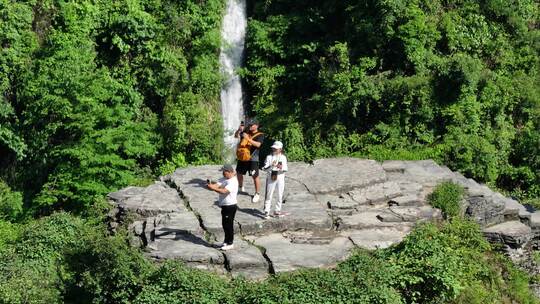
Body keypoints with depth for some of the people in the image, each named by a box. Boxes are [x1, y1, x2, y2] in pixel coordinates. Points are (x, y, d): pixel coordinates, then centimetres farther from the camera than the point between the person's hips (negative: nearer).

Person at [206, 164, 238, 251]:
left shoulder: (233, 182, -20)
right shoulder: (224, 179, 9)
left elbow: (224, 191, -31)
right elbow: (217, 185, -5)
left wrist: (213, 188, -38)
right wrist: (210, 185, -26)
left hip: (230, 206, -9)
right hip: (224, 206, 9)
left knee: (228, 225, 0)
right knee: (225, 224, 18)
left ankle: (230, 243, 12)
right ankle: (226, 241, 32)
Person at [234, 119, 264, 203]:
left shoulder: (260, 135, -6)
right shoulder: (246, 132, 12)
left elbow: (258, 144, -22)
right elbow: (236, 136, 12)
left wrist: (248, 138, -30)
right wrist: (239, 130, -8)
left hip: (252, 159, -6)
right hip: (242, 157, 6)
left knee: (255, 176, -5)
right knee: (239, 173, 18)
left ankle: (257, 194, 6)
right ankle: (241, 188, 42)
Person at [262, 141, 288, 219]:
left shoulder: (283, 157, 4)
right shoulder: (269, 157, 0)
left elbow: (286, 168, -3)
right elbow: (265, 168, -7)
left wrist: (281, 168, -25)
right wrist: (271, 166, -25)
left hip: (280, 178, 2)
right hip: (271, 178, -2)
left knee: (280, 195, 8)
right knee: (269, 195, 0)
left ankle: (277, 211, 20)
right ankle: (266, 212, 1)